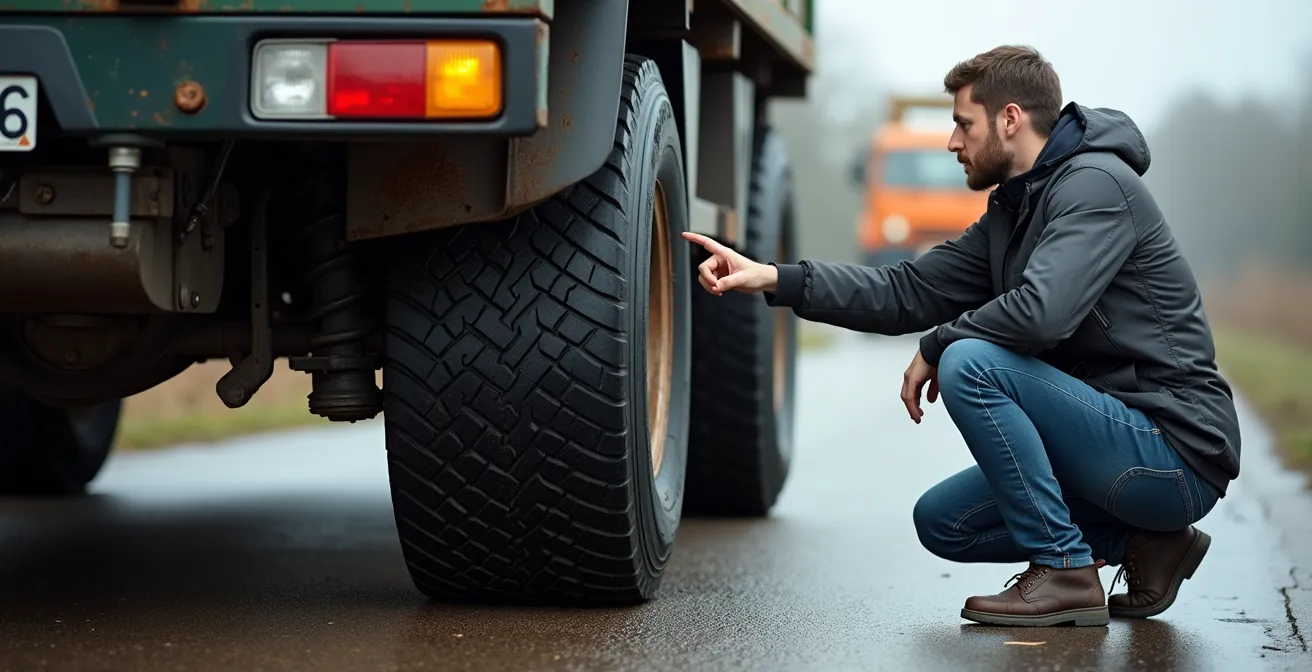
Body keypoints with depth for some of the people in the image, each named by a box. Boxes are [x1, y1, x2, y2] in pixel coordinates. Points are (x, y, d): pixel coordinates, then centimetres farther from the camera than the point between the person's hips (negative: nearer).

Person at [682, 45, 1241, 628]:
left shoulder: (1096, 184, -15)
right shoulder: (1010, 212, 14)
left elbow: (1039, 312, -29)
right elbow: (910, 291, 10)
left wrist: (935, 347, -11)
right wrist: (774, 279, 2)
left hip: (1176, 458, -10)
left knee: (970, 364, -22)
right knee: (941, 521, 11)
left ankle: (1064, 571, -13)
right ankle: (1141, 544, 9)